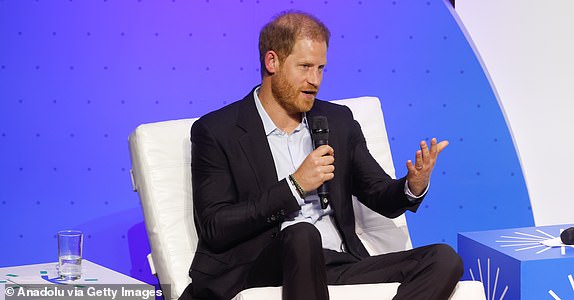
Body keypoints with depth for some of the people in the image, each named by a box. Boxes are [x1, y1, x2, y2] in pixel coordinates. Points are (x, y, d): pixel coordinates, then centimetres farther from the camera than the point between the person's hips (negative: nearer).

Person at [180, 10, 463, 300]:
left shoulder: (338, 121, 16)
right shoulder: (216, 132, 1)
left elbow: (382, 198, 19)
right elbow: (214, 230, -7)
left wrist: (414, 187, -6)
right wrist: (295, 186, -14)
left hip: (339, 265, 5)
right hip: (257, 270, -5)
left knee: (444, 259, -17)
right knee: (302, 235, -38)